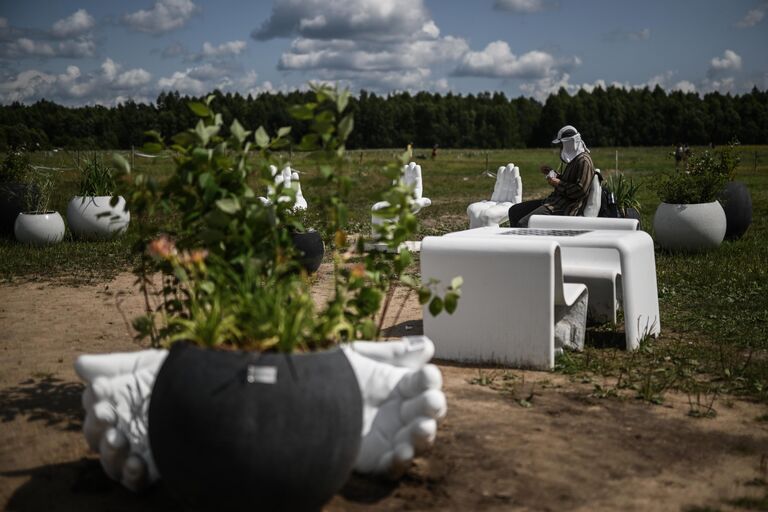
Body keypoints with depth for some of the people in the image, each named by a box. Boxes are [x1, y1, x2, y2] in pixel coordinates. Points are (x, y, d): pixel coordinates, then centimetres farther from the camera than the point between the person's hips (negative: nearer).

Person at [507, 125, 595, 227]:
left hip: (566, 207, -11)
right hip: (557, 200, 11)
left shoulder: (583, 161, -14)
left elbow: (581, 191, -23)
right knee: (514, 211, 9)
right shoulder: (574, 159, 20)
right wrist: (552, 173, 15)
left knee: (523, 224, -26)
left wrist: (558, 183, -15)